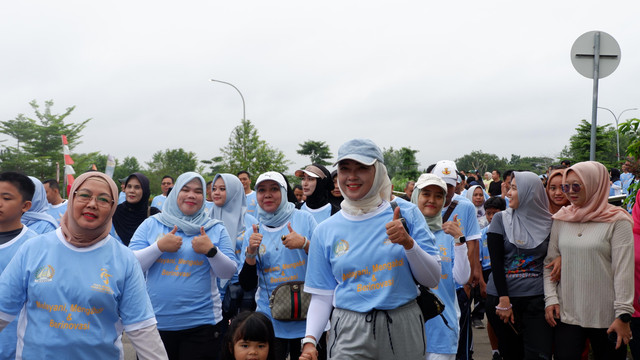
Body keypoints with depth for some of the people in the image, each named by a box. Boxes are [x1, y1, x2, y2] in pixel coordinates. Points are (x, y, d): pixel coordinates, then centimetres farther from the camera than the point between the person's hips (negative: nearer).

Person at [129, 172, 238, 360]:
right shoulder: (151, 224, 5)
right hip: (156, 323, 1)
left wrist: (211, 250, -16)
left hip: (202, 324, -1)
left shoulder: (216, 229, 4)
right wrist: (159, 247, -14)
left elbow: (229, 272, 0)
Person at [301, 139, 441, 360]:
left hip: (404, 329, 1)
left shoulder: (406, 214, -2)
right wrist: (310, 340, -11)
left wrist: (409, 243, -17)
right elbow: (322, 296, 3)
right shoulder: (325, 231, 1)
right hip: (350, 335, 0)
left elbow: (432, 280, -1)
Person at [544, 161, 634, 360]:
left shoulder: (616, 221, -5)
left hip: (606, 317, -3)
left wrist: (623, 315, -11)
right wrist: (551, 298, 1)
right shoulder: (561, 219, 7)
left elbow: (624, 270, -8)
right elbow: (549, 261, 10)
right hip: (567, 313, 3)